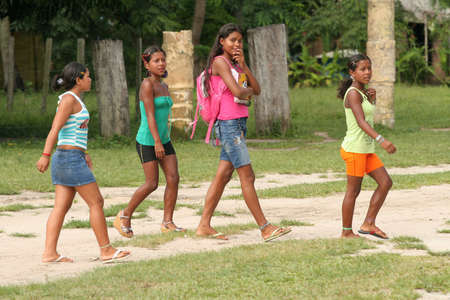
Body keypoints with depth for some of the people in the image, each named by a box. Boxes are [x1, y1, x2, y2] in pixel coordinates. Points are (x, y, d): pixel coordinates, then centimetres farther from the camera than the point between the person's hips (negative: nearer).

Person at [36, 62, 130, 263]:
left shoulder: (74, 99, 17)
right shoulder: (69, 99, -12)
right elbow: (55, 129, -20)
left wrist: (83, 154, 32)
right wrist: (46, 155, -26)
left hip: (64, 158, 10)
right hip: (71, 158, -10)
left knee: (62, 207, 4)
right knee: (96, 202, -3)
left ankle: (50, 253, 0)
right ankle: (106, 250, 2)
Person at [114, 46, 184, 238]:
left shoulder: (163, 87, 13)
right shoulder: (147, 84, -12)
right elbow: (150, 115, -19)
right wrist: (157, 141, -25)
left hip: (164, 140, 8)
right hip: (147, 141, -8)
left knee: (173, 179, -3)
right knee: (152, 184, -7)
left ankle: (167, 222, 2)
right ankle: (125, 216, 10)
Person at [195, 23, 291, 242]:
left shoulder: (234, 63, 19)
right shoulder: (219, 62, -9)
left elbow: (256, 90, 9)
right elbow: (238, 92, -20)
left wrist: (243, 66, -2)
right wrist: (248, 90, 2)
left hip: (238, 124, 9)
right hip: (228, 124, -9)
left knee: (223, 176, 8)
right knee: (247, 177, -8)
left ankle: (204, 226, 12)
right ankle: (265, 228, -8)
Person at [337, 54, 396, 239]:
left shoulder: (362, 92, 14)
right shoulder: (353, 93, -14)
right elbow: (361, 121, -26)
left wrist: (372, 100, 7)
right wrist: (381, 140, -37)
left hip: (367, 149, 9)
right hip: (355, 149, -9)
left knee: (385, 183, 6)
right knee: (353, 191, -2)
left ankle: (368, 224, 10)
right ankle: (347, 232, 8)